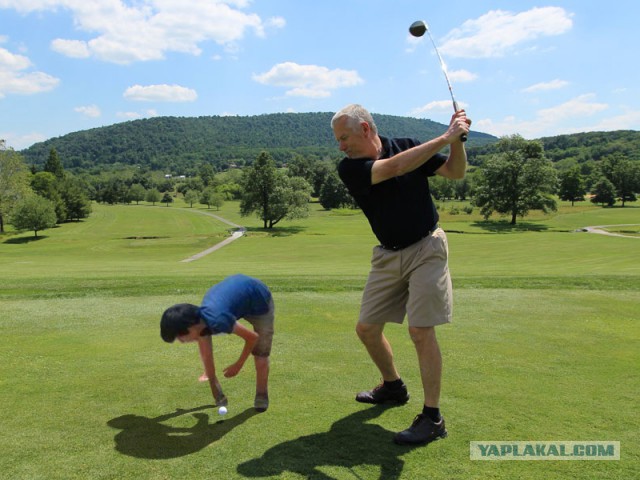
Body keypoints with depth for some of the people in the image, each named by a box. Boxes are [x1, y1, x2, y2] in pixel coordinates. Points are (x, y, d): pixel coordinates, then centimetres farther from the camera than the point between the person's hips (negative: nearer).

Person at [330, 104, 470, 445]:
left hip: (425, 249, -3)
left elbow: (455, 172, 0)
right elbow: (393, 167, -25)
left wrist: (457, 140, -18)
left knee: (421, 330, -11)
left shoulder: (407, 146, -4)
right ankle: (393, 387, 34)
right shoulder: (348, 168, -8)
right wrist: (444, 137, -24)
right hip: (388, 255, 4)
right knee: (366, 328, 8)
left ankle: (433, 418, 2)